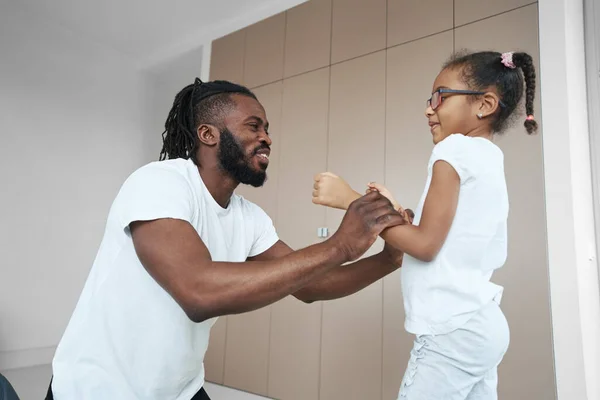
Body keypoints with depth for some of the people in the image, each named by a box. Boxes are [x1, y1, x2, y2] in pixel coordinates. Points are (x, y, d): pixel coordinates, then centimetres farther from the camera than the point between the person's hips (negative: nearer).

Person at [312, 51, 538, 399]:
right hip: (480, 324, 10)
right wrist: (395, 211, 11)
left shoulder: (457, 148, -12)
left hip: (454, 328, -10)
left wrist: (351, 200, -14)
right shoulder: (489, 160, 15)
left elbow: (426, 245, -18)